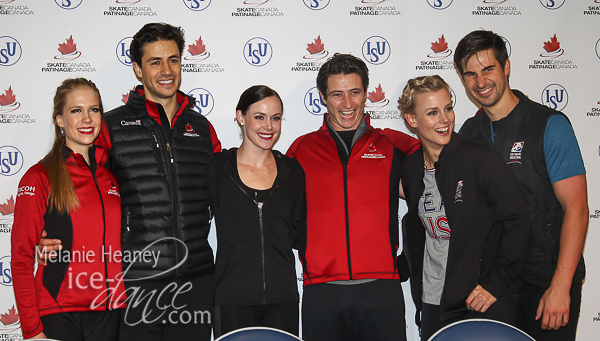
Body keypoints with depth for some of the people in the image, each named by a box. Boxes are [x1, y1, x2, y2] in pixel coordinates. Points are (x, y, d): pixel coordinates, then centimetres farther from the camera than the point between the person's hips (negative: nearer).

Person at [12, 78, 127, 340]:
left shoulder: (112, 177, 8)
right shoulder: (39, 178, -6)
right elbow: (21, 258, -7)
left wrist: (121, 303, 8)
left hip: (108, 313, 4)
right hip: (58, 315, -4)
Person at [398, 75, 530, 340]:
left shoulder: (479, 159, -12)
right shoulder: (411, 168, 3)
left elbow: (517, 221, -12)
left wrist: (497, 282, -14)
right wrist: (417, 283, 12)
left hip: (486, 302, -4)